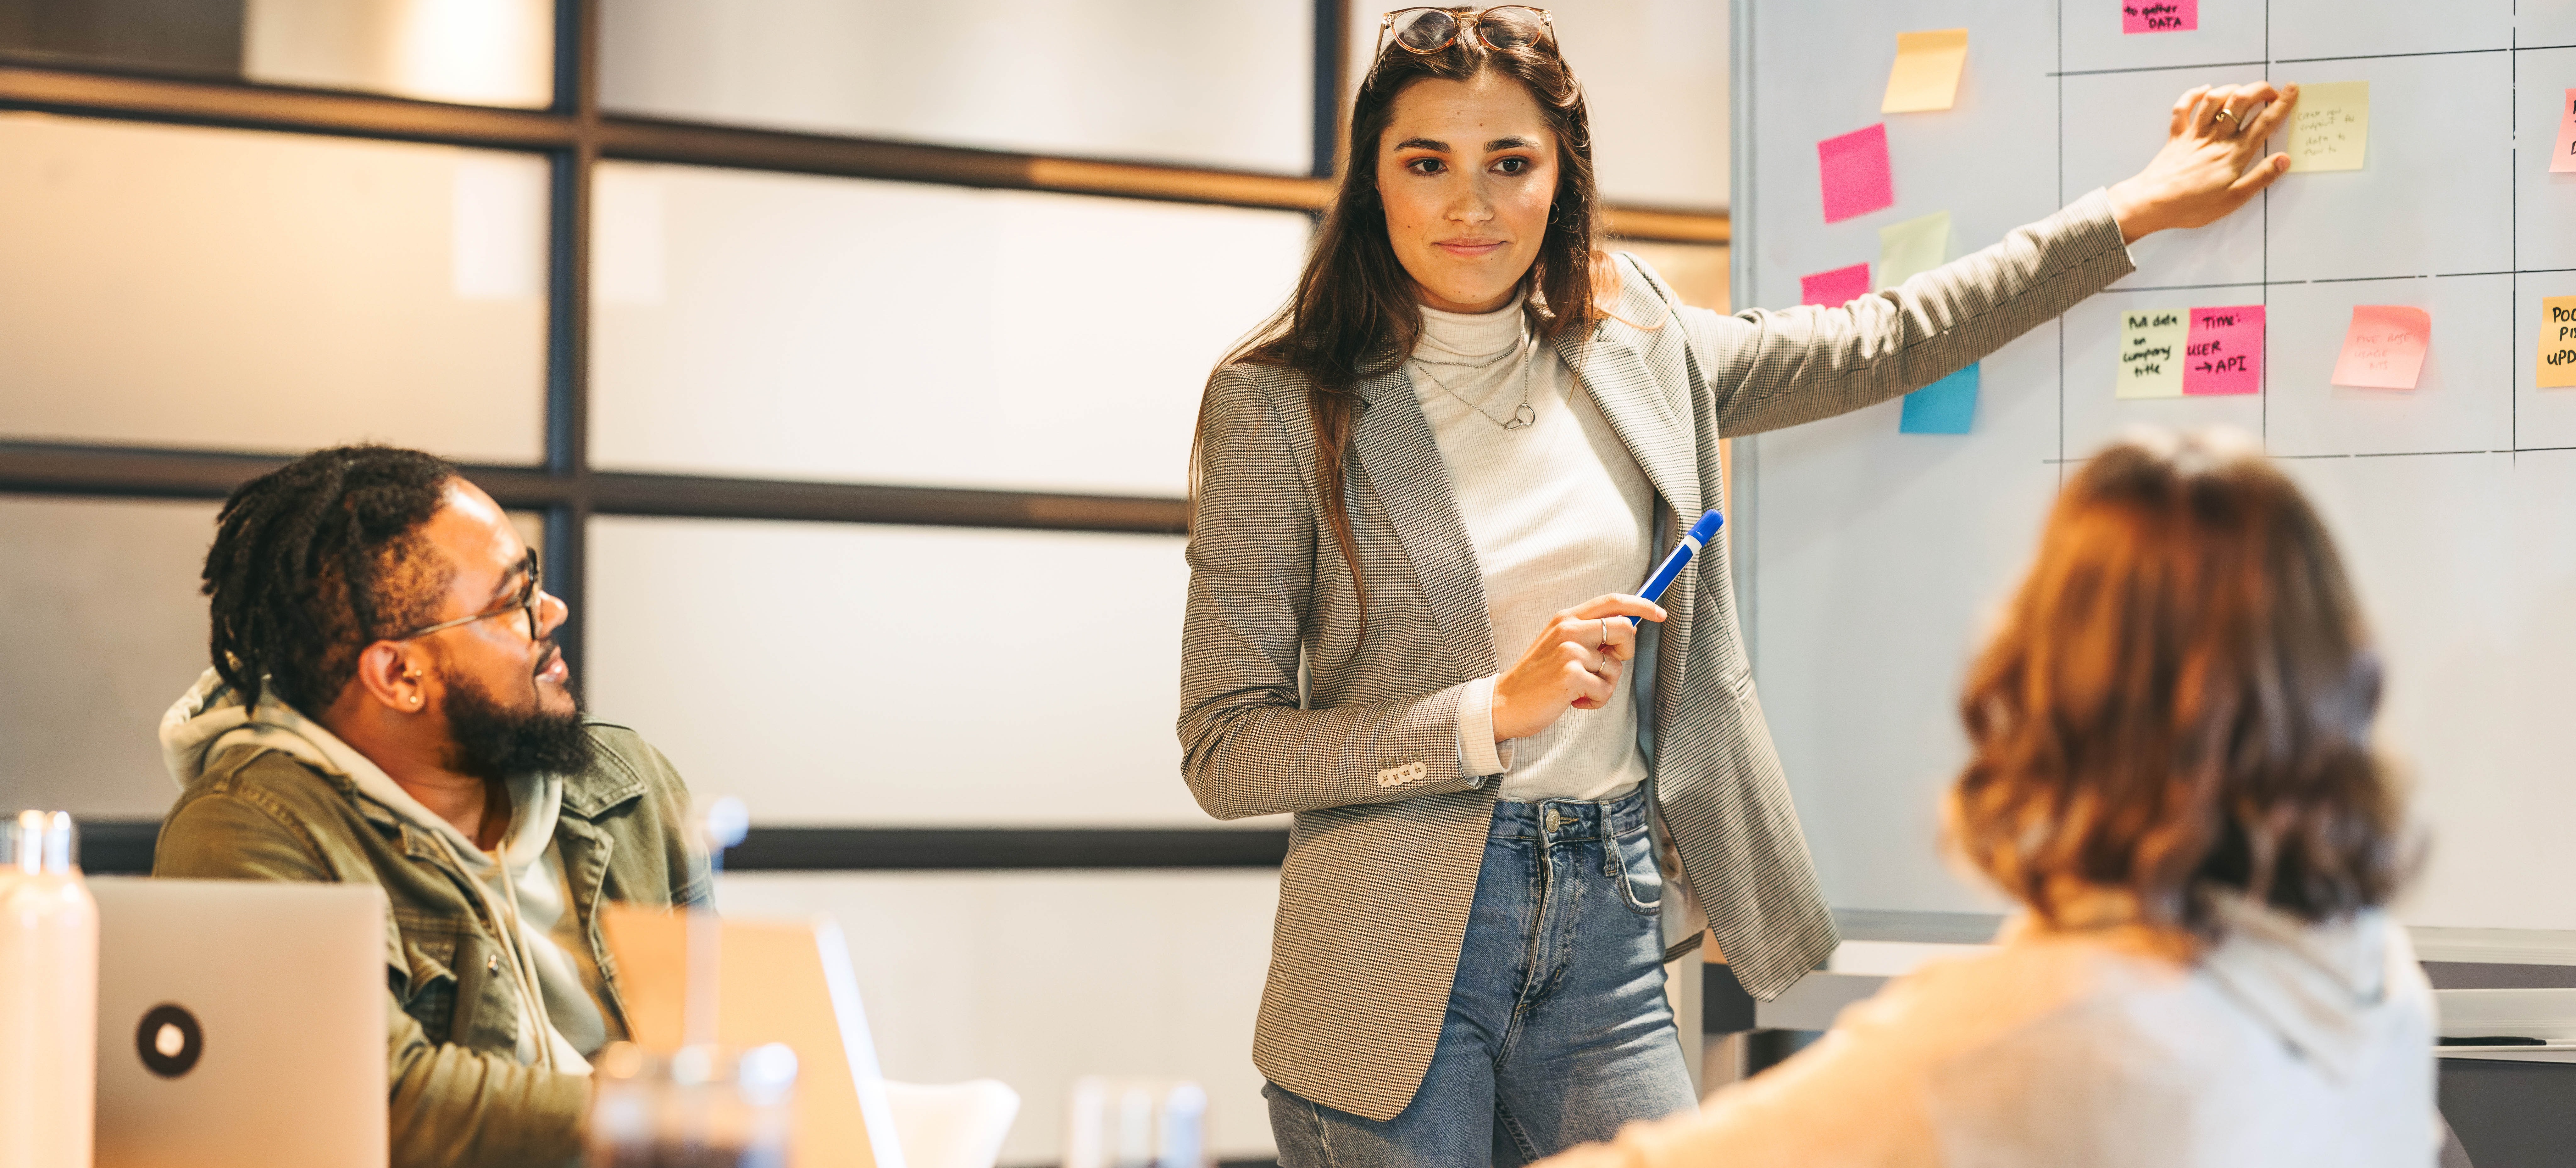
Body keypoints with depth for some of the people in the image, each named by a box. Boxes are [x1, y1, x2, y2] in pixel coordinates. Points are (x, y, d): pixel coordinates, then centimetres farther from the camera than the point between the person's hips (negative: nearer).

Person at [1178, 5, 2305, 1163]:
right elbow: (1225, 751, -9)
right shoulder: (1282, 403, -7)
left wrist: (2134, 211, 21)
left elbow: (1883, 344, 20)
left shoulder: (1634, 350, 7)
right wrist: (1499, 709, -17)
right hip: (1398, 952, -4)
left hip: (1607, 930, 4)